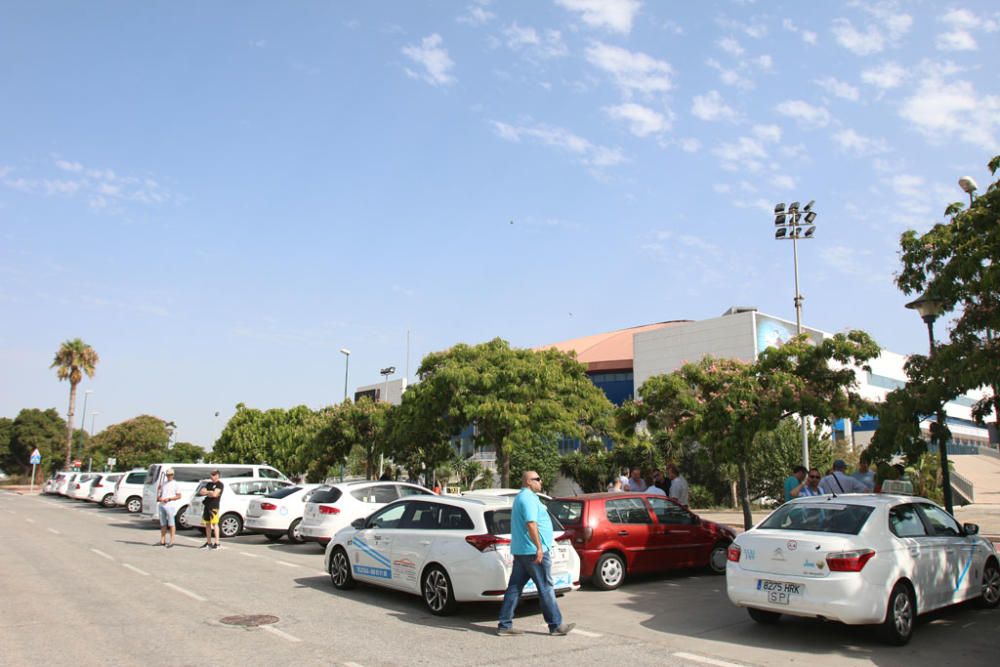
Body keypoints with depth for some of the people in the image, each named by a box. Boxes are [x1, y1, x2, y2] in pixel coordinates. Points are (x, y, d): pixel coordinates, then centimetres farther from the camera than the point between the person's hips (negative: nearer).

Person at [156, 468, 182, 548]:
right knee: (163, 524, 10)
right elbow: (160, 492, 23)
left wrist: (169, 499, -15)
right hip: (162, 505, 6)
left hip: (170, 506, -6)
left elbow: (179, 496, -4)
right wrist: (158, 498, 1)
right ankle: (162, 541, 17)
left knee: (171, 524, -6)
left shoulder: (175, 484, 0)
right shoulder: (163, 483, 17)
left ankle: (171, 542, -5)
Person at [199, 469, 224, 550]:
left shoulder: (220, 484, -3)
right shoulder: (209, 484, 19)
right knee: (207, 524, 9)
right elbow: (201, 492, 11)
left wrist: (207, 492, 0)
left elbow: (214, 494, -15)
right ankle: (208, 542, 17)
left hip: (214, 506, -7)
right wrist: (210, 493, -6)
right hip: (206, 506, 7)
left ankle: (217, 543, -10)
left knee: (214, 523, -10)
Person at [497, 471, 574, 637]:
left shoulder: (521, 497, 20)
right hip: (533, 550, -10)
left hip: (520, 550, 10)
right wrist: (539, 547, -24)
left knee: (514, 587, 7)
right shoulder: (528, 498, -14)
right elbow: (531, 524, -23)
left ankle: (505, 625, 8)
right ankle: (555, 625, 7)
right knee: (545, 588, -1)